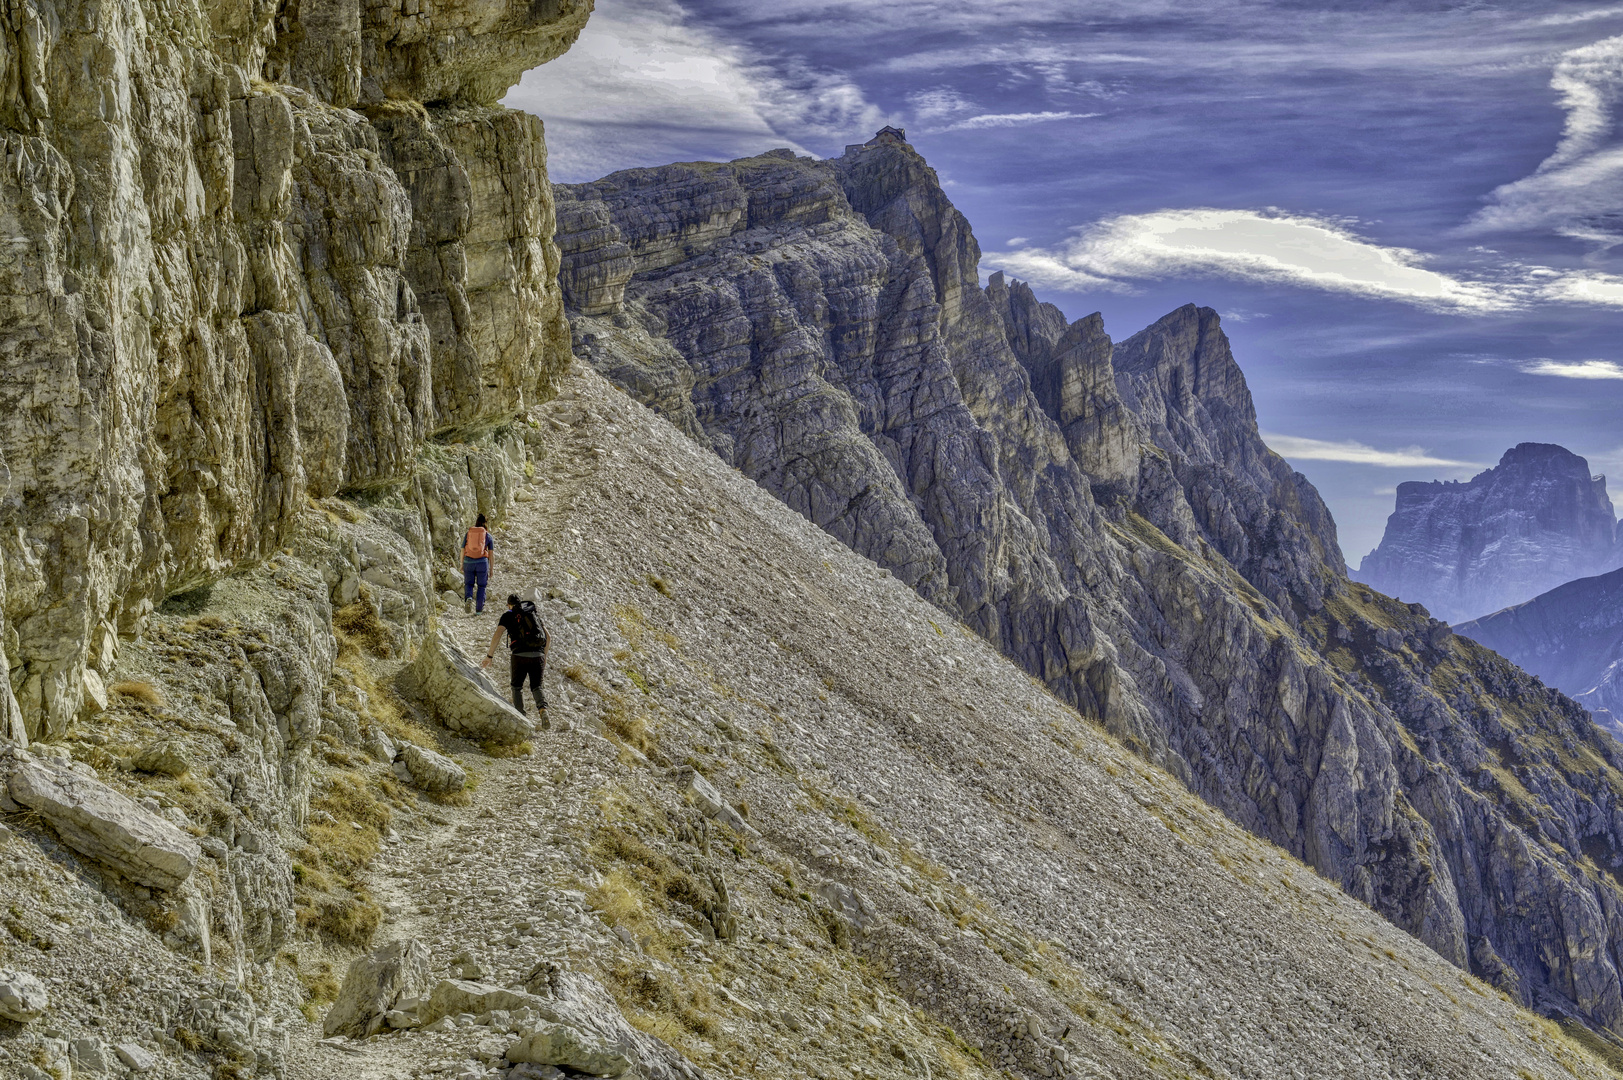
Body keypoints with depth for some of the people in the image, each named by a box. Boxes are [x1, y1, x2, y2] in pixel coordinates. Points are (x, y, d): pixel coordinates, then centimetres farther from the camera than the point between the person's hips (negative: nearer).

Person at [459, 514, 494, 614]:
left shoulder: (467, 534, 6)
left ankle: (468, 598, -17)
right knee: (481, 586, 13)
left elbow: (463, 550, 6)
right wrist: (491, 569, 9)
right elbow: (491, 554, 2)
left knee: (468, 584, 14)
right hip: (482, 562, -1)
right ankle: (479, 609, 11)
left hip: (468, 562, 1)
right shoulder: (488, 536, 3)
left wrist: (462, 565, 16)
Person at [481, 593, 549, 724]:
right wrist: (544, 656, 28)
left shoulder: (508, 615, 11)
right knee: (536, 687, 13)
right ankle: (543, 708, -17)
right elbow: (548, 637, 21)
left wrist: (489, 656, 0)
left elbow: (497, 635, -3)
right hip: (538, 654, 3)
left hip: (520, 655, -3)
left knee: (517, 686, 16)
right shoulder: (534, 614, 24)